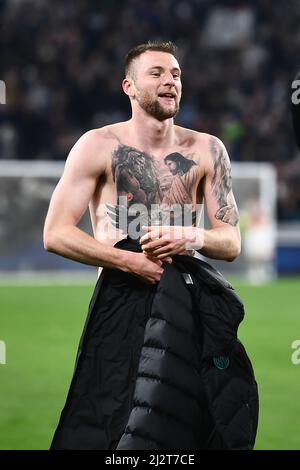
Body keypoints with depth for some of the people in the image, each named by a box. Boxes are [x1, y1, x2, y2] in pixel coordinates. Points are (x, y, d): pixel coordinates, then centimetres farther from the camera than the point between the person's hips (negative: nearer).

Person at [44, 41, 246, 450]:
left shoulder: (207, 151, 6)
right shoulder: (99, 146, -2)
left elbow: (232, 243, 8)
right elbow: (56, 235, -7)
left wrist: (193, 238, -14)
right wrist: (132, 262, -13)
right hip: (120, 304, -3)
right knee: (100, 429, -7)